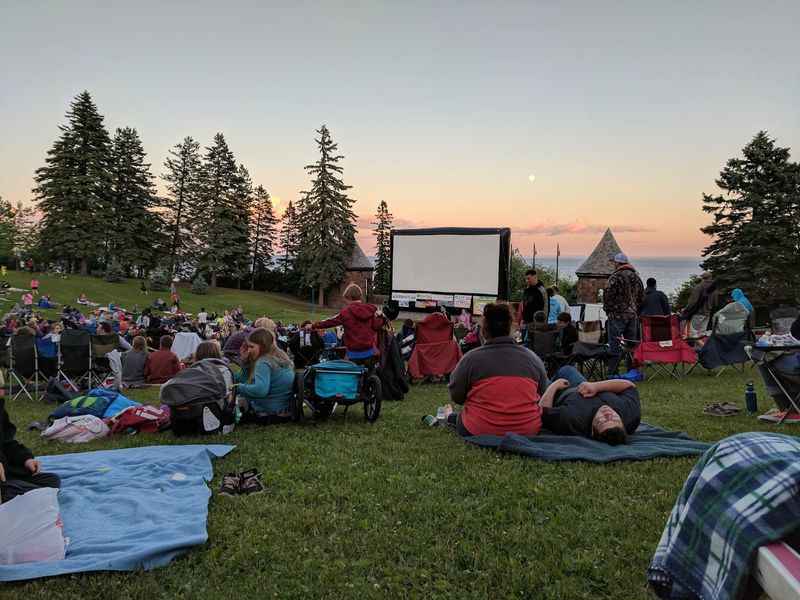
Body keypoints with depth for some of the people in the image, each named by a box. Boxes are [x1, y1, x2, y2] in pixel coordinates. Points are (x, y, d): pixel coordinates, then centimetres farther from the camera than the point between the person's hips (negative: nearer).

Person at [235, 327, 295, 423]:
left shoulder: (264, 362, -18)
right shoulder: (279, 357, 9)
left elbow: (260, 390, -33)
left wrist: (239, 387, -20)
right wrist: (245, 361, 5)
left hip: (268, 415, -9)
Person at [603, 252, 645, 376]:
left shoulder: (615, 277, -12)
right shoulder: (636, 277, 11)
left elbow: (608, 296, -15)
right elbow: (642, 297, 17)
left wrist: (607, 309, -1)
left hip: (617, 315, -6)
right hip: (633, 315, 6)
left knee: (615, 344, -3)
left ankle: (613, 372, -4)